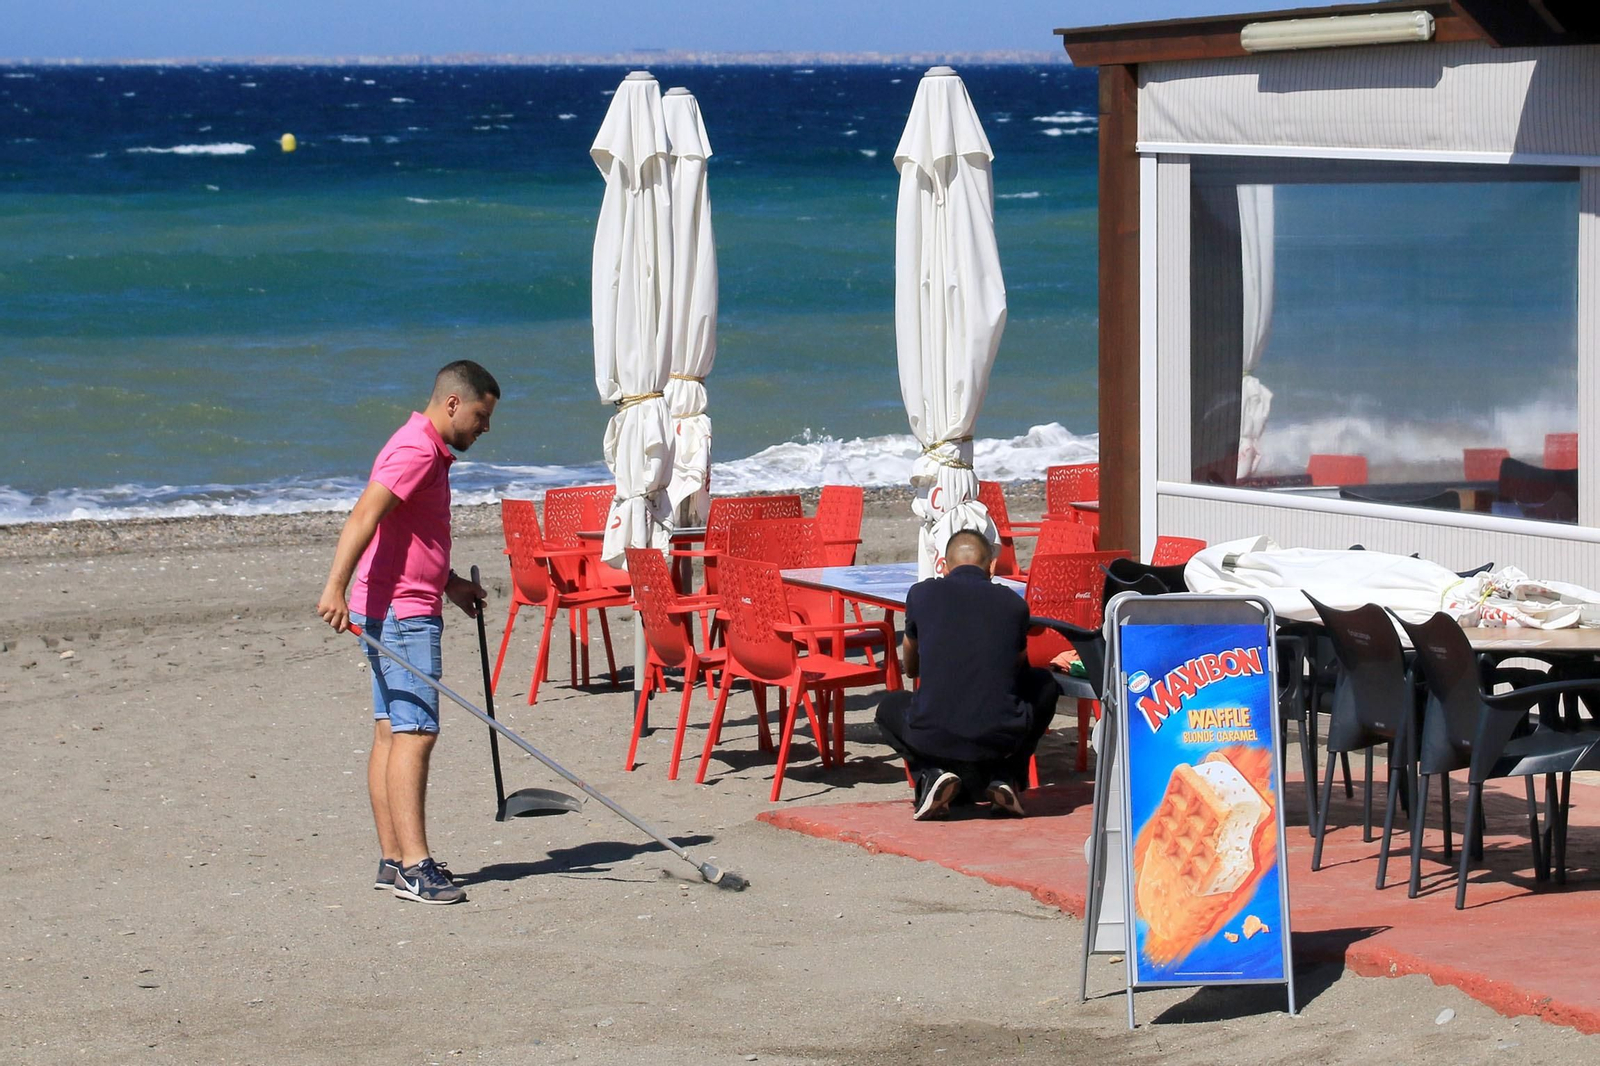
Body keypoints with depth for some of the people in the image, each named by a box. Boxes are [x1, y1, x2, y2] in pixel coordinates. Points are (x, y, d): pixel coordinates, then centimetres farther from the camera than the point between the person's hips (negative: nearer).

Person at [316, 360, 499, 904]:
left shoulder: (428, 451, 19)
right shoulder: (416, 450, -14)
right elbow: (364, 516, -26)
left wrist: (451, 584, 32)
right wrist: (335, 587, -35)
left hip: (409, 610, 11)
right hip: (400, 612, -11)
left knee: (392, 733, 10)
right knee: (414, 732, -14)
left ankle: (394, 860, 12)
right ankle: (413, 866, -18)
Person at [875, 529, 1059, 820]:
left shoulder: (922, 593, 7)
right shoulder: (1014, 603, 8)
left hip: (933, 739, 0)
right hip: (1003, 739, 0)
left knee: (890, 707, 34)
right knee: (1044, 685, 30)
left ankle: (932, 775, 7)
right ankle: (1004, 777, 15)